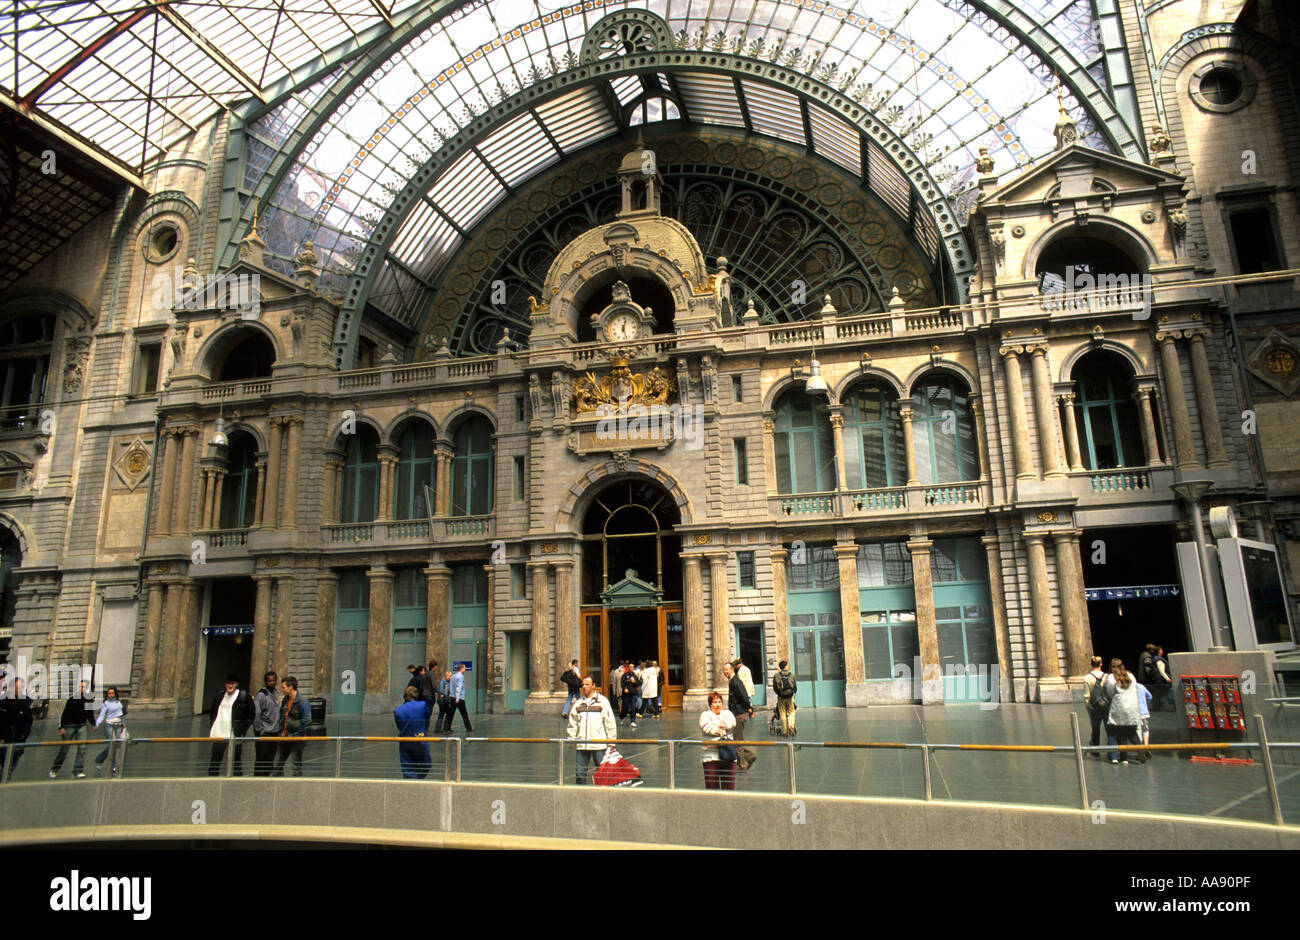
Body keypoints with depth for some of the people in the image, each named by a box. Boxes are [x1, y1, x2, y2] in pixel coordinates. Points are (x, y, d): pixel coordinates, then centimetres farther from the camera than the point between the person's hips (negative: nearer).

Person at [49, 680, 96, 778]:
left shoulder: (89, 700, 5)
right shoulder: (72, 699, -9)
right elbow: (64, 713, -8)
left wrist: (94, 724, 14)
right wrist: (61, 727, -14)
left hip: (82, 726, 3)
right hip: (69, 726, -3)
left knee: (82, 748, -8)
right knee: (64, 749, 3)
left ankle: (78, 771, -6)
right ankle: (54, 770, 25)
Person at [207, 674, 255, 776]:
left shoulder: (244, 696, -2)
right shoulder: (218, 696, 10)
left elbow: (252, 714, 2)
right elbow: (211, 712, 24)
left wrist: (243, 730, -5)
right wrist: (213, 727, 12)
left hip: (235, 736, -4)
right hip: (219, 735, 4)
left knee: (237, 763, 1)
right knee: (214, 762, 8)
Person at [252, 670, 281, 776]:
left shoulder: (276, 694, 14)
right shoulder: (261, 695, -9)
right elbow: (256, 715, -13)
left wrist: (278, 733, 15)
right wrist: (260, 732, -15)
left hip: (274, 733, 7)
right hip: (264, 734, -7)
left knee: (270, 761, 9)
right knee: (261, 761, -3)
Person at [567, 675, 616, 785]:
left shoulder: (603, 701, -1)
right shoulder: (578, 703, 10)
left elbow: (610, 723, 0)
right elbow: (572, 723, 15)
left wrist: (611, 742, -2)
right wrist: (571, 739, 8)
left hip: (599, 744, -3)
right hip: (582, 745, 3)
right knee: (580, 771, 6)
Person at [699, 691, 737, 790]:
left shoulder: (727, 713, 19)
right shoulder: (705, 714, 8)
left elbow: (731, 723, -3)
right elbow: (706, 727, -12)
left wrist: (714, 724, -4)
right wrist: (722, 731, -6)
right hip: (711, 756, -3)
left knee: (730, 786, 2)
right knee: (712, 787, -4)